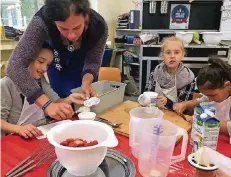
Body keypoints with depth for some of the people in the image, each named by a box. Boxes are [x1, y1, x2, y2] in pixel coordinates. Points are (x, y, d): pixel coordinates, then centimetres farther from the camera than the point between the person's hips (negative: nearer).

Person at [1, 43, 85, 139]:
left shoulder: (40, 80, 9)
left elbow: (56, 102, 1)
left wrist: (69, 99, -18)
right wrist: (18, 129, -29)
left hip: (42, 132, 5)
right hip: (19, 138, -5)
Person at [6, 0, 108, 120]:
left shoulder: (99, 26, -33)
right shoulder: (42, 22, -38)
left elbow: (93, 62, -20)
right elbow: (15, 66, -40)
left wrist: (86, 82, -41)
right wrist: (46, 104, -50)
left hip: (83, 66, 1)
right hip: (57, 65, -1)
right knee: (63, 117, 3)